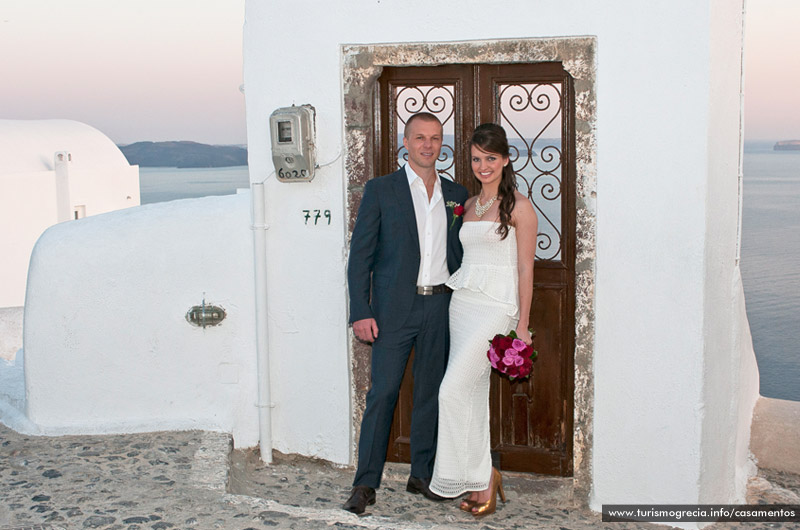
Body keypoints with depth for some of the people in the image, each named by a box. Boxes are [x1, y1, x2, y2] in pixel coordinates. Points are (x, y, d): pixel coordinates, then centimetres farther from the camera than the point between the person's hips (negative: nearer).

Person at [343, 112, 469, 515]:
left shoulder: (456, 195, 12)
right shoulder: (380, 190, 0)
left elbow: (460, 254, 16)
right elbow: (360, 255, -3)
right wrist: (361, 312, -10)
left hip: (440, 305, 4)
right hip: (395, 308, -3)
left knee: (431, 392, 10)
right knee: (383, 393, -3)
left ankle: (422, 475, 23)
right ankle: (365, 483, 6)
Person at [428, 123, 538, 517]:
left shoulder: (518, 205, -5)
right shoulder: (469, 205, 15)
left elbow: (525, 267, -7)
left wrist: (522, 325, -10)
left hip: (495, 306, -7)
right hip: (461, 302, 7)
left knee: (453, 391, -14)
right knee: (473, 394, 8)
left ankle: (482, 476, 2)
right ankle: (481, 483, 17)